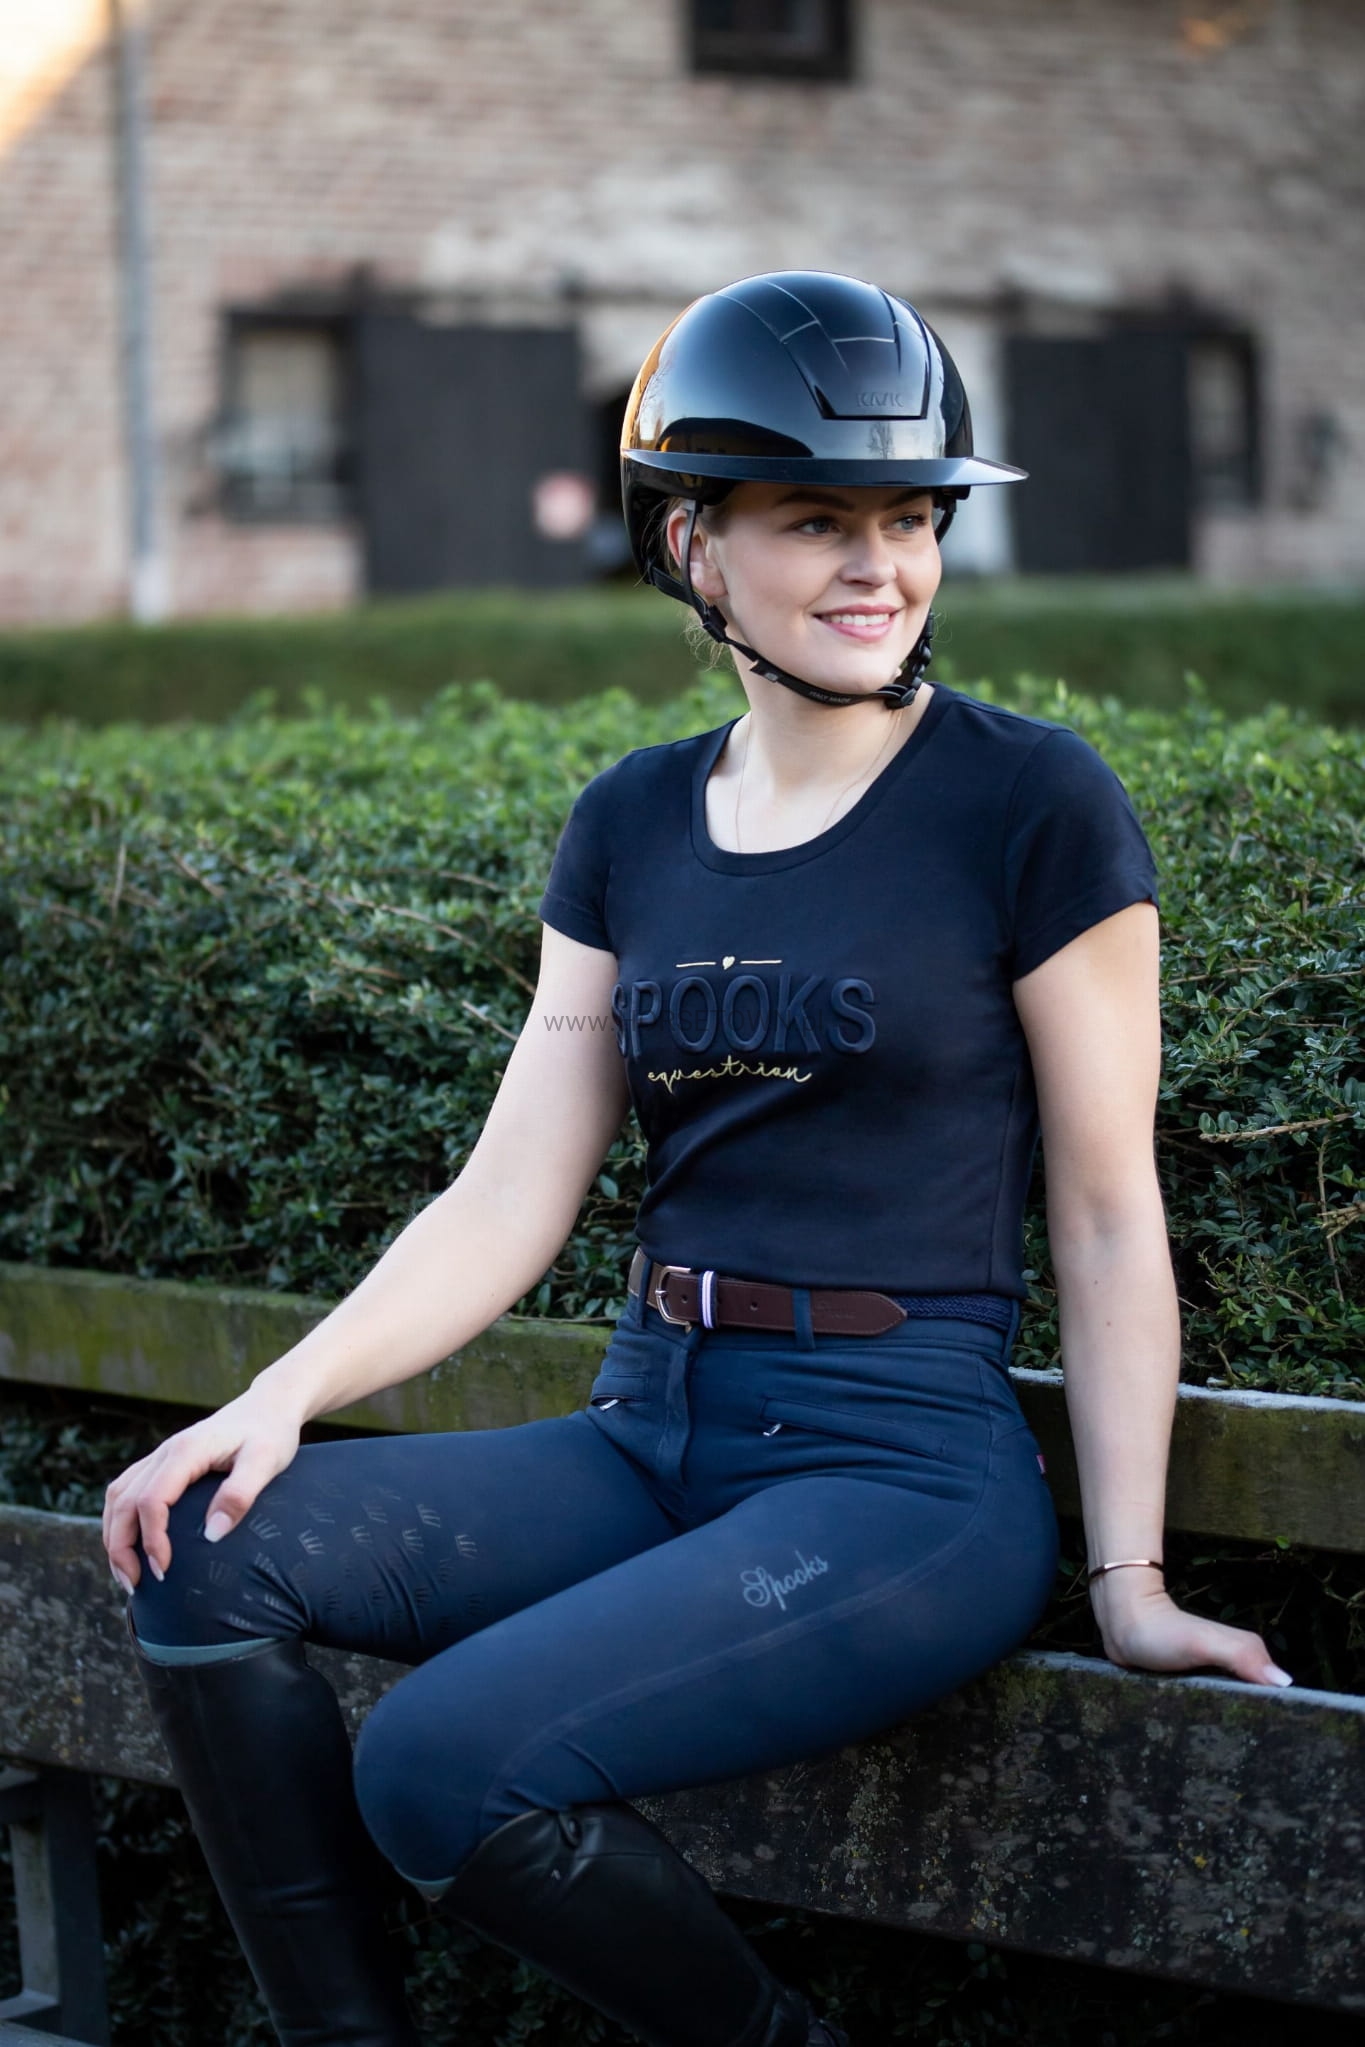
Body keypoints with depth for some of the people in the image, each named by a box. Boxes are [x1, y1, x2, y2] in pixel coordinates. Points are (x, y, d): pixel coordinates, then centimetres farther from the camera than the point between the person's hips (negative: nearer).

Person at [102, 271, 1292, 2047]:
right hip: (652, 1436, 6)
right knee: (207, 1555, -14)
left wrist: (1130, 1580, -7)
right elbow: (511, 1196, 6)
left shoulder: (1032, 804, -6)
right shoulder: (632, 829, 10)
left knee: (444, 1766, -25)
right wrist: (286, 1393, -9)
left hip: (902, 1465, -6)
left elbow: (1107, 1219, -4)